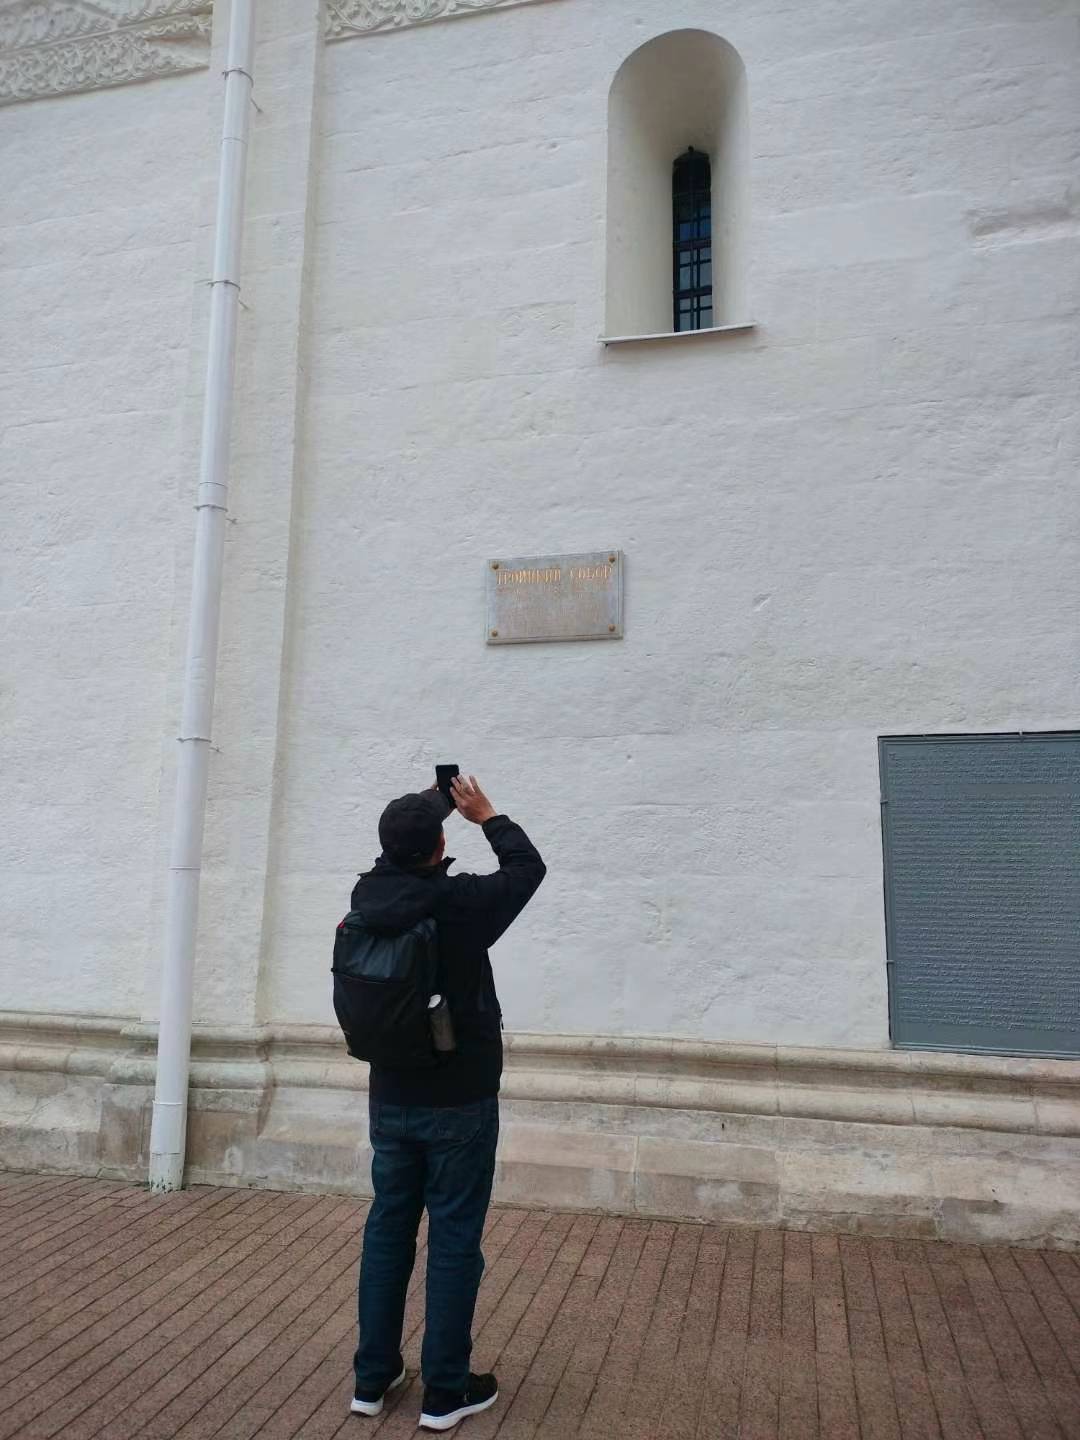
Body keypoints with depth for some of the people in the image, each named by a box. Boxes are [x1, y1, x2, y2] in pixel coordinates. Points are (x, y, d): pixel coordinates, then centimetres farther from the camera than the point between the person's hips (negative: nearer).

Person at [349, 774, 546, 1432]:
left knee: (387, 1232, 15)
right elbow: (528, 866, -2)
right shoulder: (460, 901, -20)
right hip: (459, 1104, -5)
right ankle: (445, 1392, 17)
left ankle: (372, 1378, 26)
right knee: (454, 1241, 6)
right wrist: (486, 815, 10)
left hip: (391, 1101, 5)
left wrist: (424, 812, 16)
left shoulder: (368, 898, -5)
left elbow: (396, 863, 19)